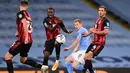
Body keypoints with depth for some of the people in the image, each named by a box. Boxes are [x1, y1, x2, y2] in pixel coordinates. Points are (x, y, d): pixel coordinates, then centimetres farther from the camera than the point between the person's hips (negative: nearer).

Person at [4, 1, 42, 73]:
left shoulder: (21, 13, -9)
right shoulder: (28, 15, 14)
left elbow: (25, 24, -24)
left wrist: (26, 37, -30)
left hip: (23, 40, -8)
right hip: (29, 41, 8)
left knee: (7, 57, -2)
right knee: (23, 59, 23)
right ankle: (42, 66, 12)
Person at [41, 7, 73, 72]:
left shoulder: (57, 19, -2)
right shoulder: (46, 20, -9)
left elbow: (63, 28, 7)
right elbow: (51, 29, -20)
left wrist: (68, 32, -15)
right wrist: (57, 23, -31)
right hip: (49, 39, 0)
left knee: (57, 44, -36)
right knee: (46, 55, -8)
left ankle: (57, 60, -17)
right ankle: (44, 66, 19)